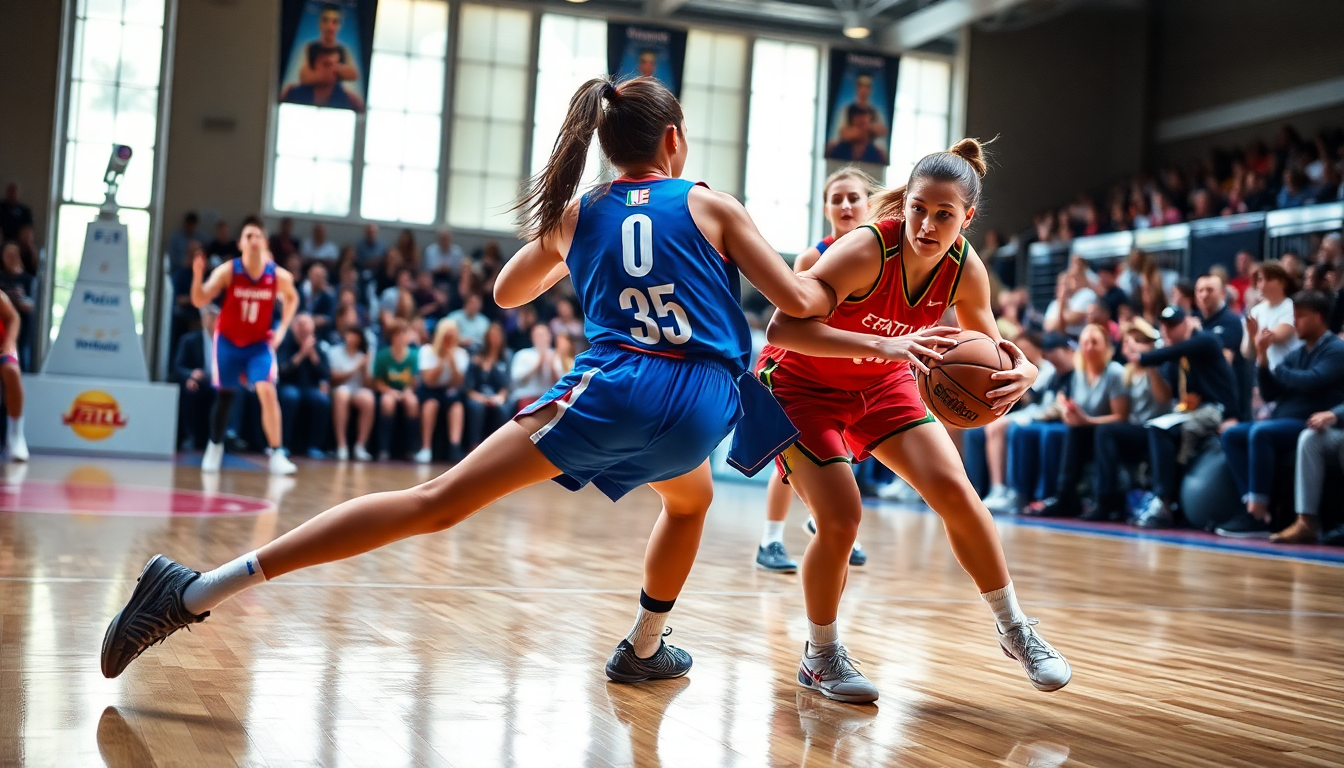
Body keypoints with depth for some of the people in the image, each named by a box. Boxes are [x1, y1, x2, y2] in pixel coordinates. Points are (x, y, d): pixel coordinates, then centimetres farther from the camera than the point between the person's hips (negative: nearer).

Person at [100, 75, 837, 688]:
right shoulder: (713, 205, 11)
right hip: (699, 404, 0)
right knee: (690, 500, 37)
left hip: (610, 389, 1)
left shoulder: (580, 211, 17)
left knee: (437, 502, -7)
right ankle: (644, 650, 44)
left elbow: (506, 293, 30)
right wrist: (833, 287, 32)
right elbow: (800, 301, 9)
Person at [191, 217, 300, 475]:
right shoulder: (228, 270, -18)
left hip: (259, 343, 0)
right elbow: (200, 301, -26)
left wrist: (282, 329, -4)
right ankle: (215, 446, 33)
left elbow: (292, 298, 8)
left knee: (267, 391, -19)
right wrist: (198, 275, -44)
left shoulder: (279, 275, -14)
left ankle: (276, 454, -12)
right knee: (224, 395, 9)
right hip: (228, 340, 0)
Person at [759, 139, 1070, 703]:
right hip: (800, 381, -5)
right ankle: (820, 656, 10)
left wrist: (1021, 372, -25)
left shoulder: (965, 270, -16)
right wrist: (882, 345, -52)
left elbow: (988, 348, 0)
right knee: (840, 519, -16)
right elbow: (782, 327, -41)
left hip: (881, 383, 5)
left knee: (953, 489, -8)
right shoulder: (867, 249, -34)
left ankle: (1014, 629, 12)